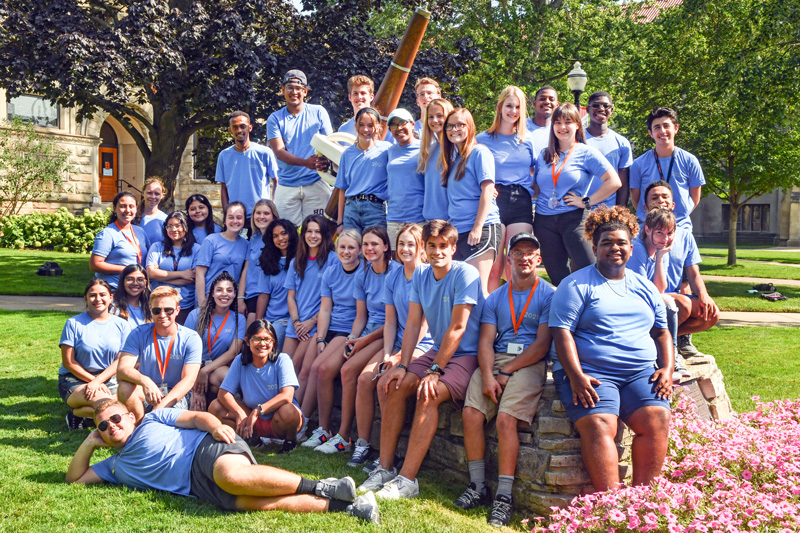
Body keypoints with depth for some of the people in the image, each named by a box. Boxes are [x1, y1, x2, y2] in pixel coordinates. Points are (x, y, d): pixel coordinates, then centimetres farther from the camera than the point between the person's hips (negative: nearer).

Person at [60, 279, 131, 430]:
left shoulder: (121, 325, 6)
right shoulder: (74, 323, -1)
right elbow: (68, 362, -3)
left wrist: (98, 380, -14)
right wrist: (92, 381, -11)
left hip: (108, 379, 4)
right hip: (75, 379, -4)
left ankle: (78, 411, -1)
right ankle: (75, 416, -2)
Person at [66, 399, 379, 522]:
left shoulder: (152, 420, 19)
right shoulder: (115, 467, 30)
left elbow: (197, 417, 10)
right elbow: (75, 478, 30)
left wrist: (216, 426, -11)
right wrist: (90, 442, 20)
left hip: (207, 447, -3)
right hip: (196, 486, 3)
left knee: (232, 477, -40)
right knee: (250, 502, -28)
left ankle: (322, 488, -27)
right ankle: (343, 506, -31)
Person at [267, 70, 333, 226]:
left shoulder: (318, 112, 8)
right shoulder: (275, 118, 6)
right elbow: (279, 151, -4)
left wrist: (325, 161, -19)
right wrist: (306, 162, -22)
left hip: (316, 182, 0)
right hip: (286, 186, 1)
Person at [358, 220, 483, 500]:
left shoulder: (466, 274, -15)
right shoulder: (420, 275, 6)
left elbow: (457, 327, -20)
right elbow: (413, 323, 4)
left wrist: (434, 371, -22)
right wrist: (402, 365, -8)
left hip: (466, 355, -7)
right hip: (437, 351, 7)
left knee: (429, 394, -29)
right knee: (393, 385, -12)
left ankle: (407, 479, -26)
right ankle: (385, 468, -6)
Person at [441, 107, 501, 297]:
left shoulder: (479, 152, -3)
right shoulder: (452, 157, 19)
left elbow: (487, 191, -11)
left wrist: (477, 227, -17)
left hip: (481, 229, -8)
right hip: (456, 231, 8)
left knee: (477, 286, -11)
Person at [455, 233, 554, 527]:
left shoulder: (548, 295, 5)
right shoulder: (495, 298, 18)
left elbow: (542, 344, -4)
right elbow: (485, 341, 7)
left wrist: (507, 372, -11)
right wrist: (488, 376, -11)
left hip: (530, 363, -4)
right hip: (494, 360, 4)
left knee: (506, 418, -25)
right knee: (471, 412, -18)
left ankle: (504, 496, -18)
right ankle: (478, 486, -6)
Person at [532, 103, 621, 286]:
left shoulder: (586, 153, 1)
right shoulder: (544, 155, 15)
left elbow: (614, 182, -7)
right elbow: (536, 187, 24)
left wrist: (586, 201, -9)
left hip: (574, 218, -4)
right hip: (544, 221, 4)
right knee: (558, 278, 6)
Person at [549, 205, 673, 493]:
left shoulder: (645, 288, 22)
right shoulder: (576, 285, 5)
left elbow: (661, 332, 26)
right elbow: (561, 331, -5)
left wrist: (666, 368, 7)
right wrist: (576, 376, -17)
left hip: (641, 373, 4)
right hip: (590, 374, -4)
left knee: (657, 419, -22)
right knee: (599, 424, -28)